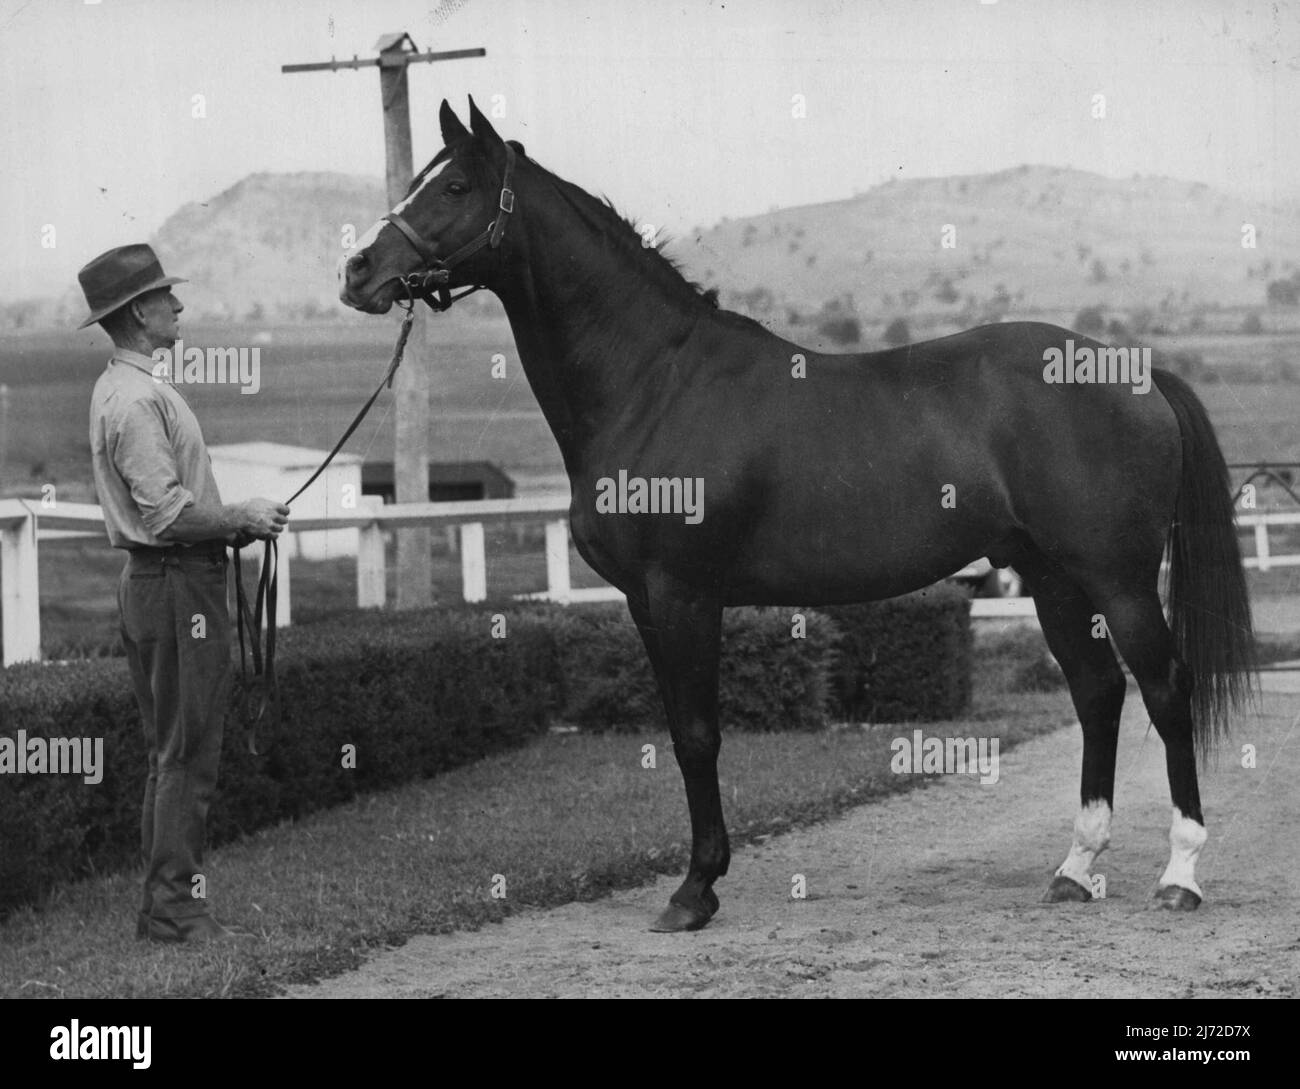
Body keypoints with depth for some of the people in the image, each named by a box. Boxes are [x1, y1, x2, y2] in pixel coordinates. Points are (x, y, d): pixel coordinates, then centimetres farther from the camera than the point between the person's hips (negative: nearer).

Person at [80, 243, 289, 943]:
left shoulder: (121, 388, 16)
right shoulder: (139, 399, -18)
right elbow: (168, 513, -23)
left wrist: (233, 523, 9)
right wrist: (242, 519, -11)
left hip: (151, 581, 11)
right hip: (177, 582, -11)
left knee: (173, 754, 15)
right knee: (187, 755, -7)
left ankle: (163, 904, 19)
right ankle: (174, 908, -6)